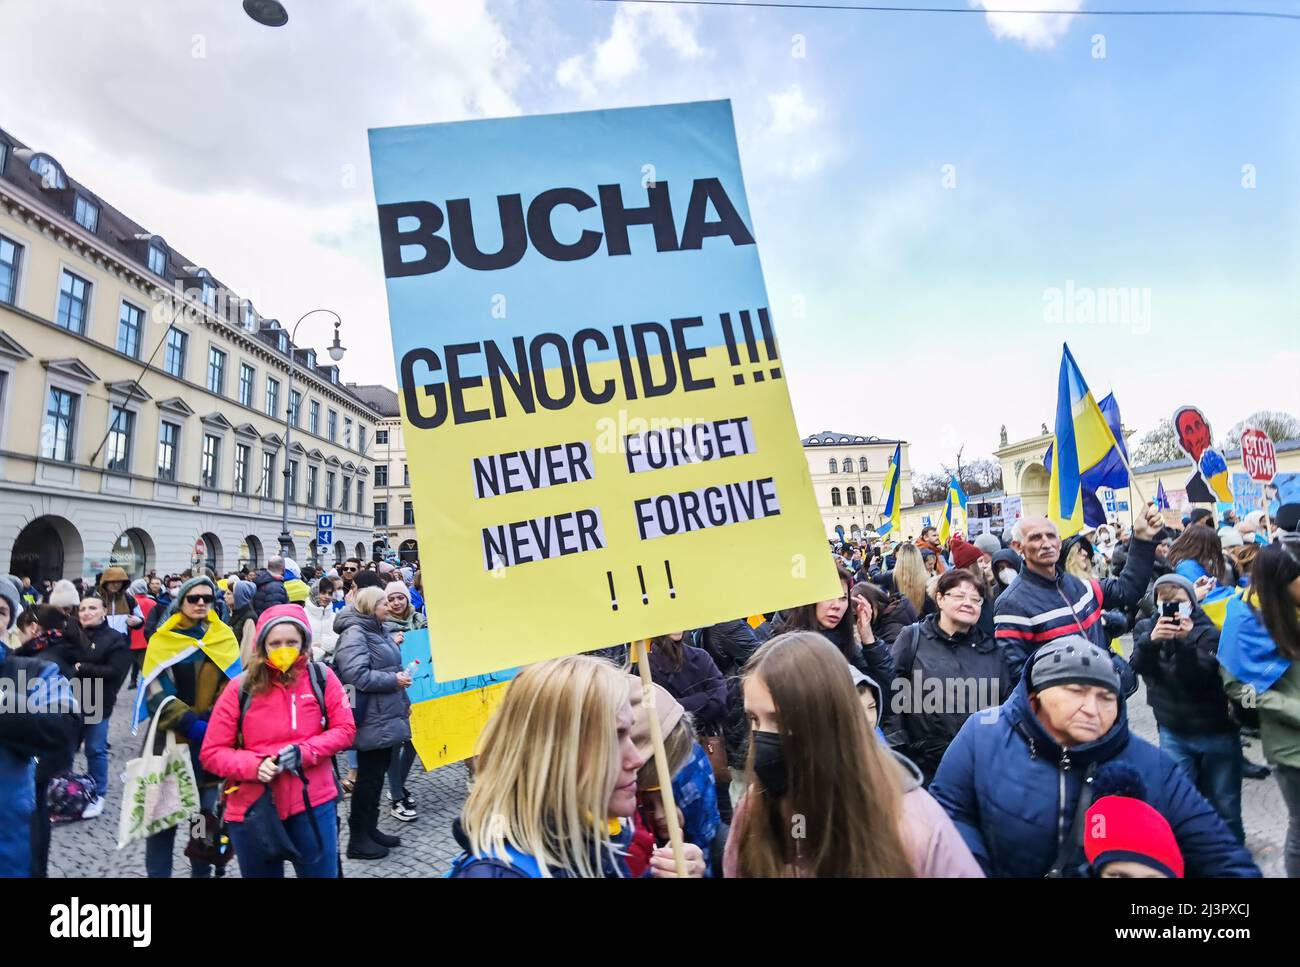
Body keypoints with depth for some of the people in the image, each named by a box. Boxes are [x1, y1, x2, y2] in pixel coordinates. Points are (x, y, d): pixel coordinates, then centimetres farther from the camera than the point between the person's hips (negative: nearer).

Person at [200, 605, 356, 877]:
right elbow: (211, 753, -3)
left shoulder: (321, 677, -5)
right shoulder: (241, 688, -6)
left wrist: (304, 752, -18)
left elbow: (345, 729, -3)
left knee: (322, 872, 10)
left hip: (313, 803, 0)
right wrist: (254, 765, -19)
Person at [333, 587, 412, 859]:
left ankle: (370, 828, 28)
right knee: (369, 776, 1)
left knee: (378, 774, 16)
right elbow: (356, 676, -27)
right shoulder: (354, 634, -16)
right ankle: (358, 839, 13)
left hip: (385, 717, 10)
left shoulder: (376, 631, 15)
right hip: (372, 720, -10)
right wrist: (393, 680, -19)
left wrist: (402, 701, 20)